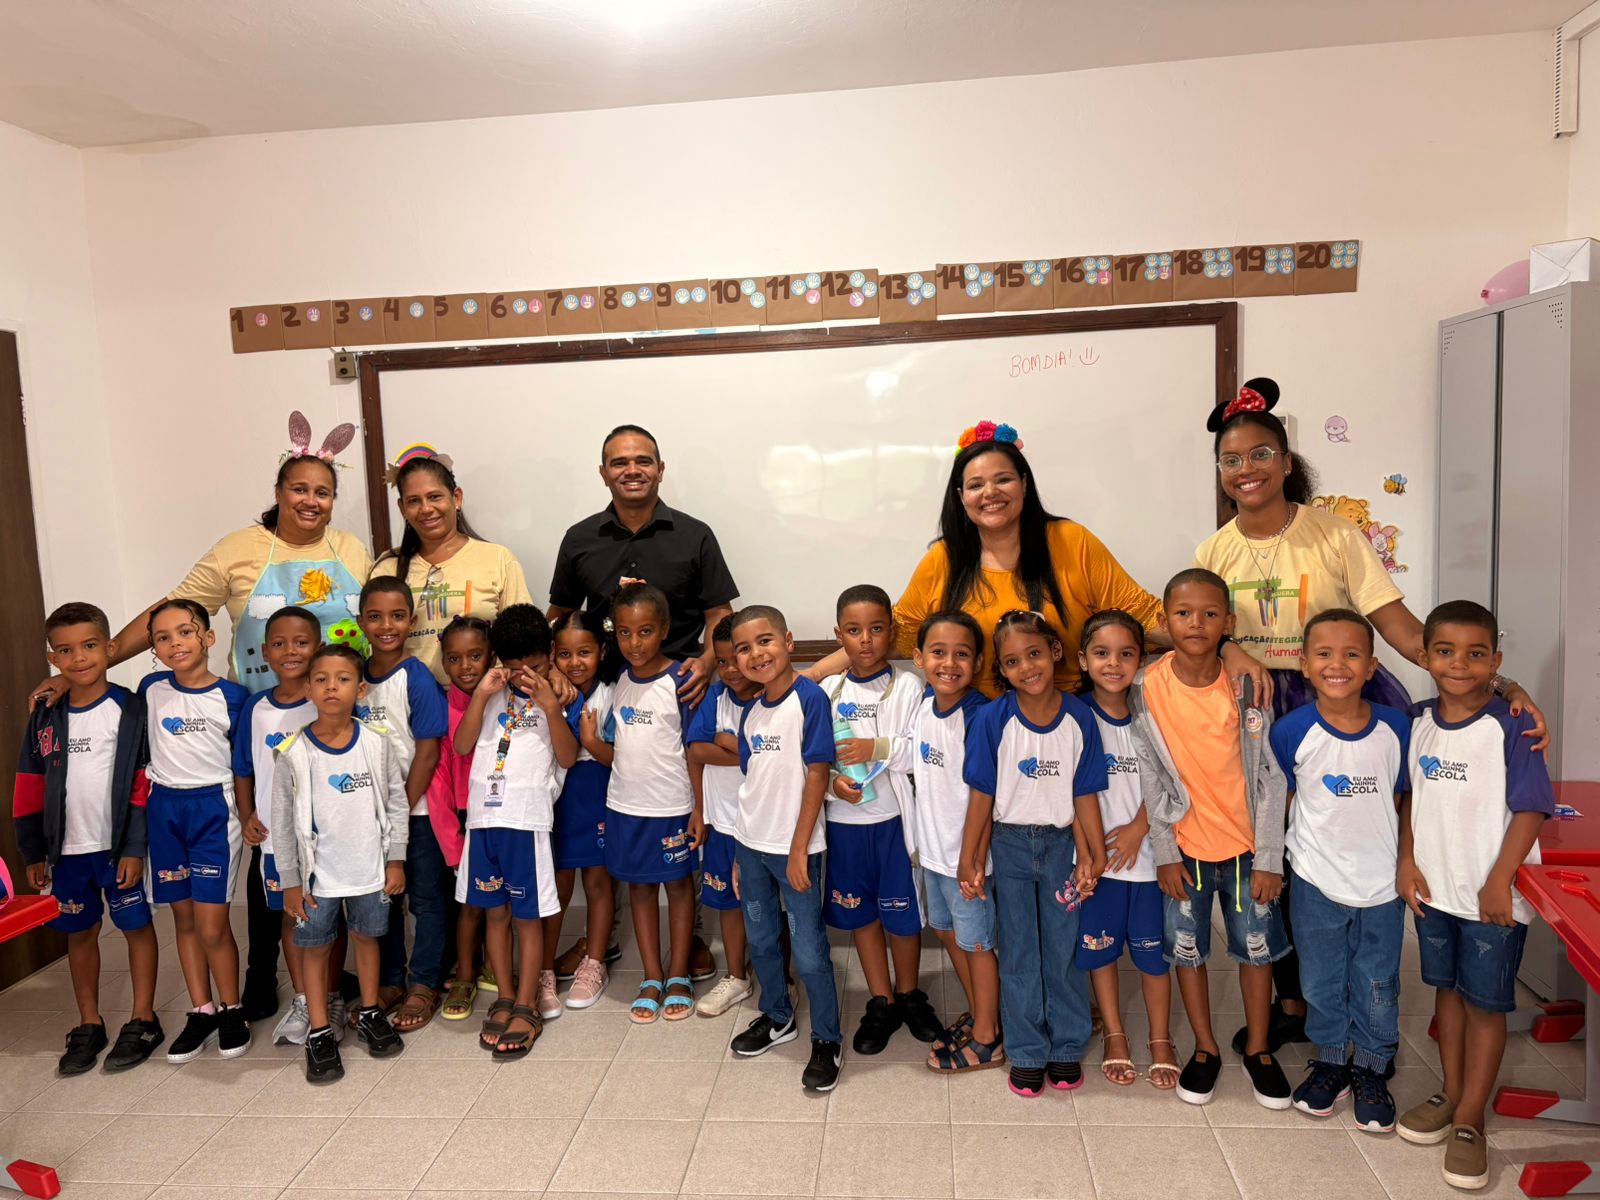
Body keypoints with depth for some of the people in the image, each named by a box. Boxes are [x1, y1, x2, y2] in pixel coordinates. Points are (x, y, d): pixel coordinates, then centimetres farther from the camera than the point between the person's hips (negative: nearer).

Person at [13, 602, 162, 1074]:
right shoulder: (45, 716, 2)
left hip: (120, 845, -4)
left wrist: (135, 847, -14)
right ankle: (89, 1026, 28)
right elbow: (30, 788, 7)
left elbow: (144, 784, -10)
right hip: (67, 848, 4)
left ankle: (143, 1020, 19)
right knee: (79, 932, 15)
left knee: (136, 926, 6)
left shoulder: (130, 709, -9)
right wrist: (34, 853, 6)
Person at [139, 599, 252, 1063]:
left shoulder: (232, 696, -5)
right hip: (164, 808, 3)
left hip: (215, 808, -3)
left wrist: (248, 815, -5)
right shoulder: (151, 690, 2)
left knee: (212, 925, -4)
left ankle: (231, 1010, 16)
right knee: (183, 919, 12)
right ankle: (201, 1011, 25)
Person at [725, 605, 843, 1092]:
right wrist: (740, 851, 12)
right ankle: (777, 1018, 41)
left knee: (809, 952, 2)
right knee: (761, 941, 20)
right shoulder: (751, 711, 5)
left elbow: (817, 774, -16)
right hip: (750, 845, 7)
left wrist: (799, 848, -16)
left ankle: (827, 1041, 21)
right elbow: (753, 783, 11)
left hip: (793, 849, -7)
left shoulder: (809, 698, -15)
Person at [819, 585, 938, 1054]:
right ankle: (881, 1002, 32)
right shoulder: (828, 691, 2)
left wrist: (877, 748, -20)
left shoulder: (908, 686, -7)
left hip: (895, 818, -3)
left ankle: (908, 994, 34)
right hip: (845, 821, 3)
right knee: (859, 912, 14)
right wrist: (831, 782, -15)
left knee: (903, 912, 9)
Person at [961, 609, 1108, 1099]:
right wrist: (969, 860, -6)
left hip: (1062, 843, 1)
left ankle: (1067, 1046, 30)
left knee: (1063, 949, 11)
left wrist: (1095, 855, 0)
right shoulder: (993, 719, -14)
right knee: (1018, 954, 10)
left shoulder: (1079, 716, -9)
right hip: (1010, 844, -1)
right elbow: (982, 795, -8)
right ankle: (1027, 1053, 25)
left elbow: (1085, 795, -3)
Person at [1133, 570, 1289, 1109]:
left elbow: (1270, 776, -6)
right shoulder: (1147, 689, -10)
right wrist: (1164, 853, -5)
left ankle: (1257, 1049, 31)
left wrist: (1269, 858, -6)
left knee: (1257, 947, 11)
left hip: (1247, 844, 0)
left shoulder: (1248, 687, -10)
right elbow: (1148, 777, -5)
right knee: (1187, 947, 10)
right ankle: (1205, 1048, 30)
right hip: (1184, 846, 0)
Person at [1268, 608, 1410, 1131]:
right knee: (1322, 981, 15)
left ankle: (1370, 1068, 36)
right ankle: (1329, 1059, 37)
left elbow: (1400, 798, 4)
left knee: (1377, 987, 14)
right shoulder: (1292, 731, -13)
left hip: (1381, 882, 1)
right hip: (1316, 880, -1)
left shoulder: (1396, 726, -10)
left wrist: (1404, 862, 3)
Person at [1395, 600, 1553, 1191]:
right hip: (1433, 887, 5)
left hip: (1492, 895, -5)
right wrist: (1407, 861, 0)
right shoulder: (1418, 721, 0)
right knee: (1447, 989, 18)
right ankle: (1451, 1093, 34)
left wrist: (1500, 882, -18)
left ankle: (1469, 1120, 19)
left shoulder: (1510, 725, -15)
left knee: (1485, 1003, 7)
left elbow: (1530, 809, -15)